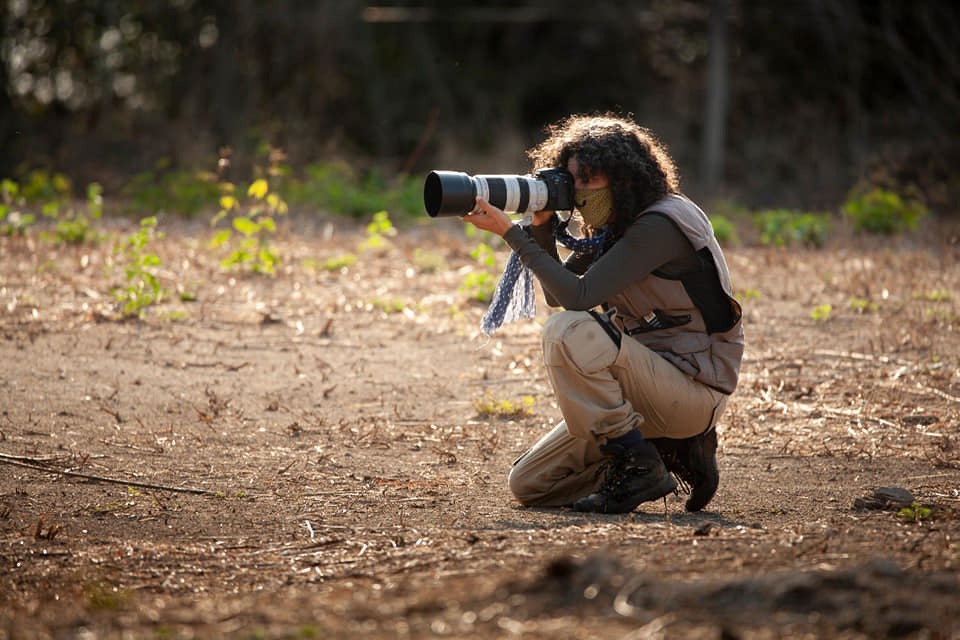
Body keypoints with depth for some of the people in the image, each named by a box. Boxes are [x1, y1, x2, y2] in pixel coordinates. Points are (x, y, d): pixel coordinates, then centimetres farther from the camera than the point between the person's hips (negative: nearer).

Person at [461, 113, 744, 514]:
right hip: (651, 384, 9)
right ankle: (673, 455, 9)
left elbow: (578, 296, -25)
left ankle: (638, 466, -20)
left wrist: (511, 233, -21)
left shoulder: (660, 226, -18)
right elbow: (556, 295, 12)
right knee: (528, 485, 5)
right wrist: (542, 226, -2)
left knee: (569, 331, -30)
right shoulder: (612, 227, 11)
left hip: (694, 391, -9)